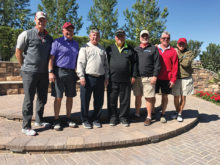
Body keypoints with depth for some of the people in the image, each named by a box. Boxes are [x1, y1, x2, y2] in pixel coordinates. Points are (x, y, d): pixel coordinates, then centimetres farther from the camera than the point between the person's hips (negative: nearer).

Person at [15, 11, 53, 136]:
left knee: (43, 98, 12)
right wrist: (25, 66, 0)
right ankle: (26, 127, 10)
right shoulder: (27, 34, -1)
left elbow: (51, 55, 18)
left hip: (44, 73, 5)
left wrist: (49, 70, 10)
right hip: (30, 72, -5)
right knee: (29, 99, -1)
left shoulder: (49, 38, 13)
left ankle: (39, 120, 30)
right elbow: (18, 52, 0)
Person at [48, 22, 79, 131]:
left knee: (70, 97, 8)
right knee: (58, 97, -1)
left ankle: (68, 118, 22)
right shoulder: (57, 42, 1)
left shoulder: (76, 44, 17)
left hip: (71, 73, 5)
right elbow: (51, 58, -5)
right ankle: (56, 120, 11)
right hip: (59, 72, -5)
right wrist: (50, 72, -15)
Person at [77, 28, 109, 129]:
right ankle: (85, 120, 18)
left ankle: (96, 119, 24)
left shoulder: (102, 49, 19)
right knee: (85, 100, 3)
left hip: (100, 78, 4)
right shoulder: (85, 48, 6)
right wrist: (81, 76, -11)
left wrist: (106, 77, 12)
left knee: (99, 101, 8)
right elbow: (80, 63, -2)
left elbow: (106, 64, 19)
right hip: (88, 77, -3)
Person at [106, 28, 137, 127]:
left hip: (126, 80, 1)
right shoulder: (110, 49, 10)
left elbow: (134, 63, 11)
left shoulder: (130, 49, 12)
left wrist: (133, 76, 3)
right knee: (112, 100, 6)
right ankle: (113, 118, 20)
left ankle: (123, 117, 21)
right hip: (112, 80, 0)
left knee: (125, 100, 7)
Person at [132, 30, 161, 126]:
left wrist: (155, 76, -10)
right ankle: (137, 114, 24)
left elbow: (157, 64, 0)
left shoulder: (153, 48, 7)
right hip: (137, 77, 4)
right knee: (138, 97, 10)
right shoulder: (136, 49, 17)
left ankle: (149, 117, 10)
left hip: (148, 78, -3)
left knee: (149, 98, -1)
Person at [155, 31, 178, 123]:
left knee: (165, 96, 8)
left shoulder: (172, 51, 4)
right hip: (155, 77, 0)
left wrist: (173, 79, -5)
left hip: (167, 78, 0)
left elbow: (175, 66, 1)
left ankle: (163, 114, 21)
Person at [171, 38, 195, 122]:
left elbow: (186, 63, -16)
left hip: (186, 79, -1)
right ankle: (177, 112, 27)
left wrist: (179, 56, -9)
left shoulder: (190, 53, 1)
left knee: (183, 97, 7)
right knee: (176, 97, 6)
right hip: (176, 78, 1)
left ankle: (180, 114, 22)